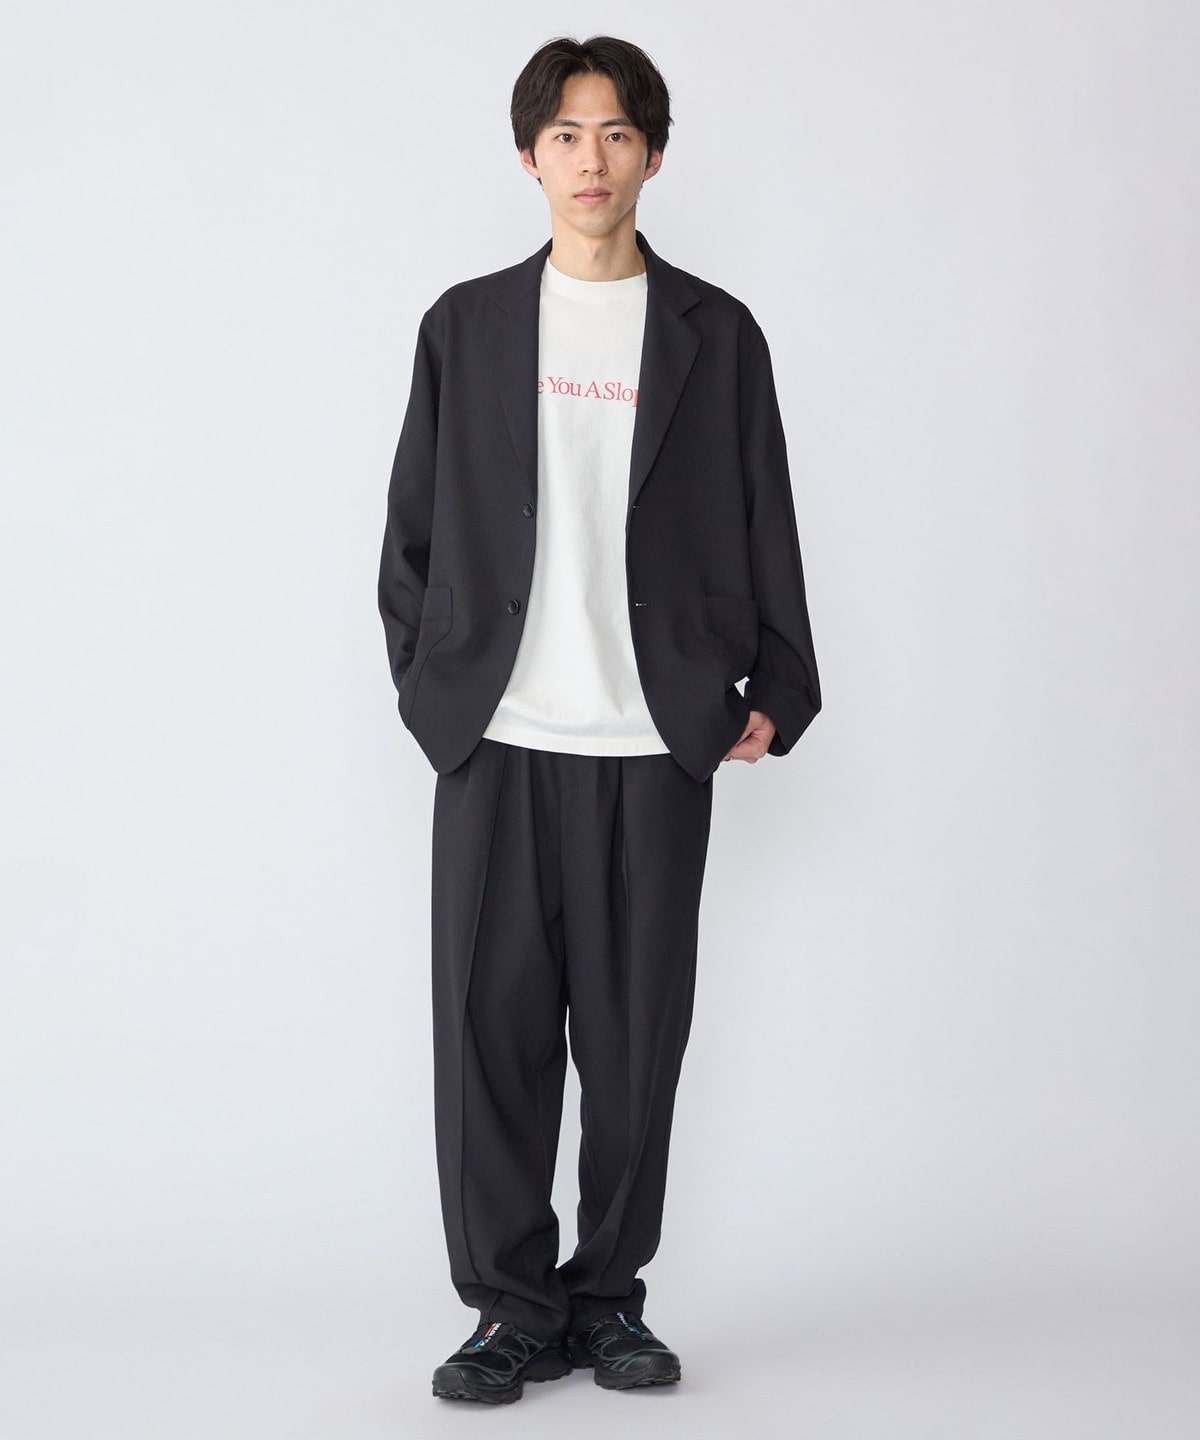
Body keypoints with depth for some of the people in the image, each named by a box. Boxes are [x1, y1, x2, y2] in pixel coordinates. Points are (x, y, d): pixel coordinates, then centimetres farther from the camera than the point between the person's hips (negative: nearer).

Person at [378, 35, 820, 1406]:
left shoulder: (715, 335, 9)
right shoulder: (466, 326, 10)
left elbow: (762, 527, 9)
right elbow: (414, 524, 12)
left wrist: (774, 695, 3)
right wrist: (426, 681, 4)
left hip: (657, 742, 0)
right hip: (497, 737, 0)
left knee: (635, 1032, 3)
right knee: (492, 1025, -1)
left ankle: (609, 1294, 17)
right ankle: (514, 1306, 10)